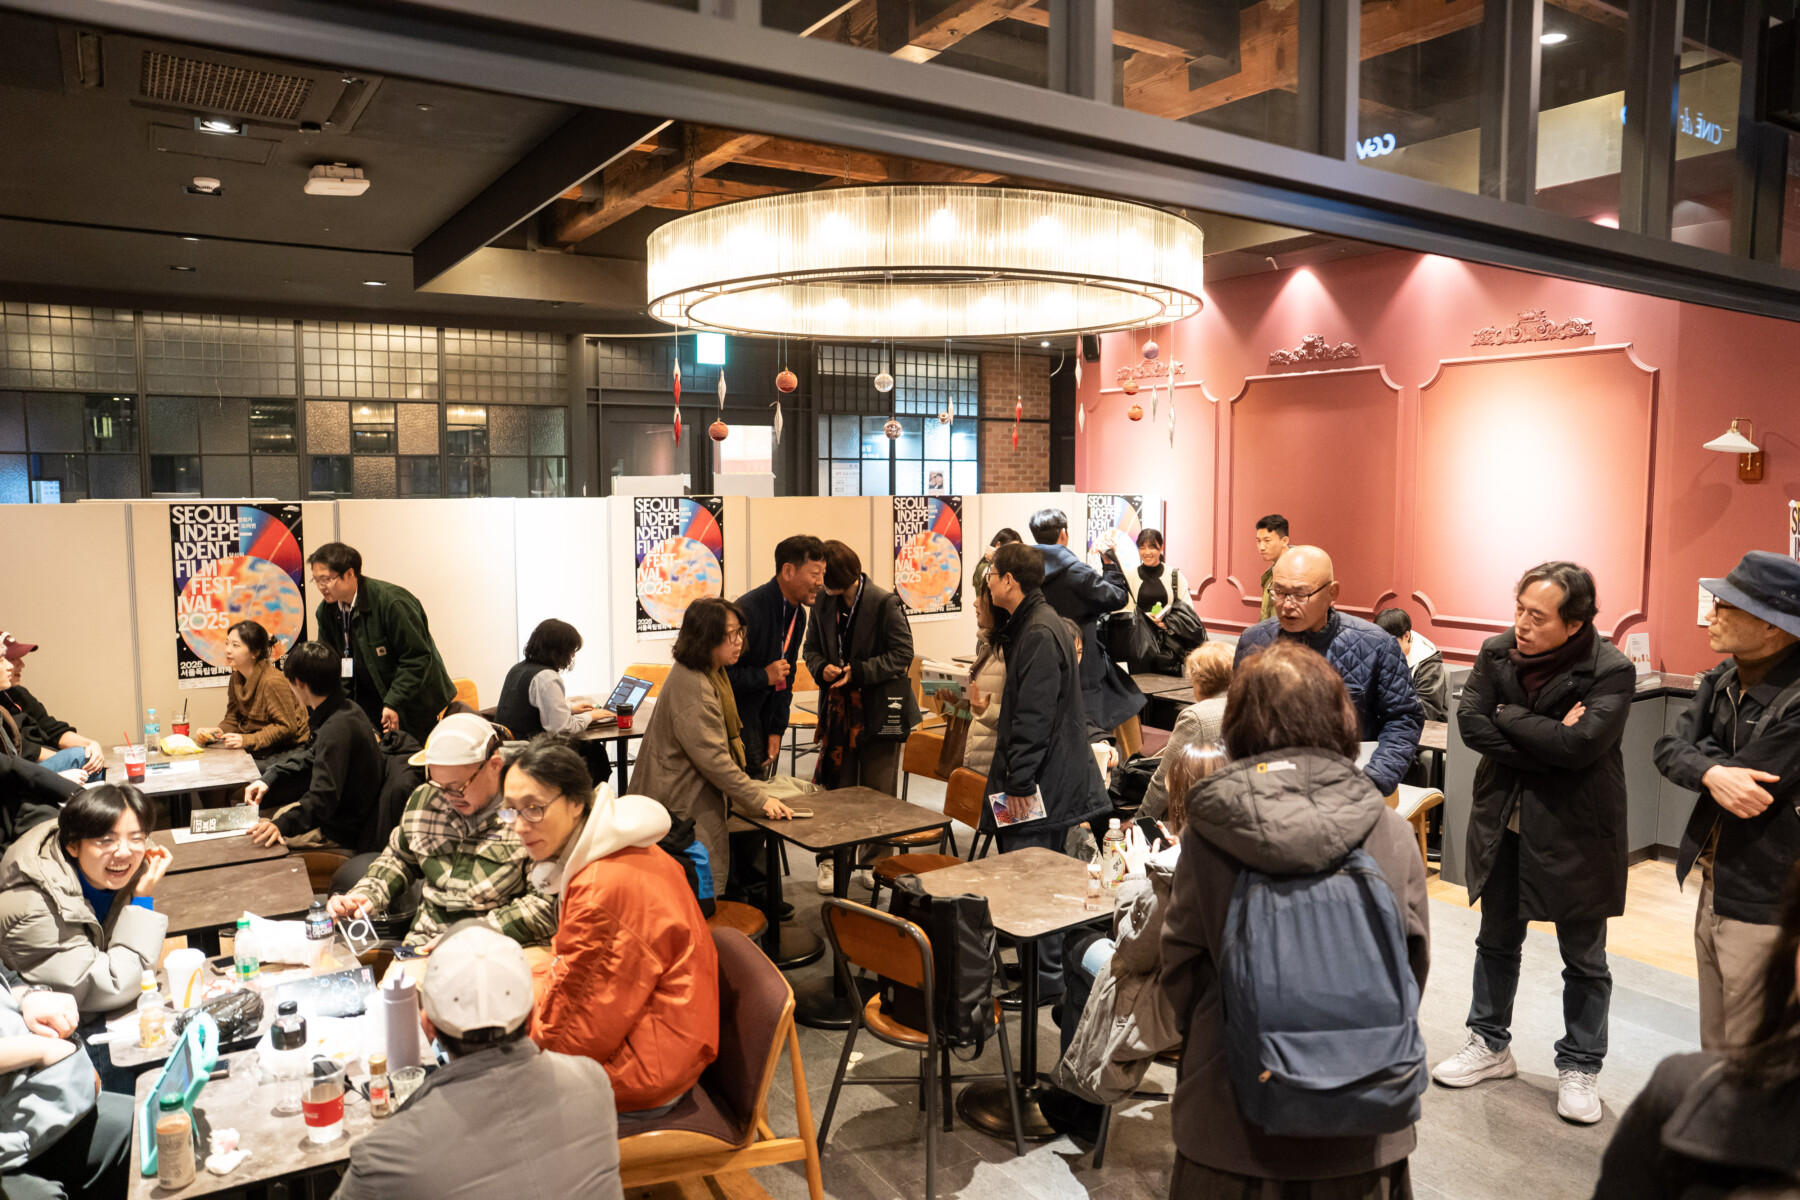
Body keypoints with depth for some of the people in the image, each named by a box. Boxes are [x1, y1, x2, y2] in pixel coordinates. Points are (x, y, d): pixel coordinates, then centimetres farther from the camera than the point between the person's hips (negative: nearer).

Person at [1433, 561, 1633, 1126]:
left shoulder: (1611, 671, -17)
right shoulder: (1496, 652, -4)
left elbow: (1580, 744, -29)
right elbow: (1470, 723, -14)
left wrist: (1509, 717, -18)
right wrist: (1546, 742, -21)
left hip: (1575, 830, -4)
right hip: (1504, 824, 4)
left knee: (1583, 957, 11)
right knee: (1497, 941, 18)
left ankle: (1579, 1067, 29)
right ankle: (1490, 1044, 36)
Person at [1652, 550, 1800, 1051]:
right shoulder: (1722, 679, 4)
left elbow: (1751, 786, -24)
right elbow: (1668, 750, -1)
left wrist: (1701, 749, -7)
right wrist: (1712, 772, -22)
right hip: (1715, 890, 7)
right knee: (1715, 1047, 20)